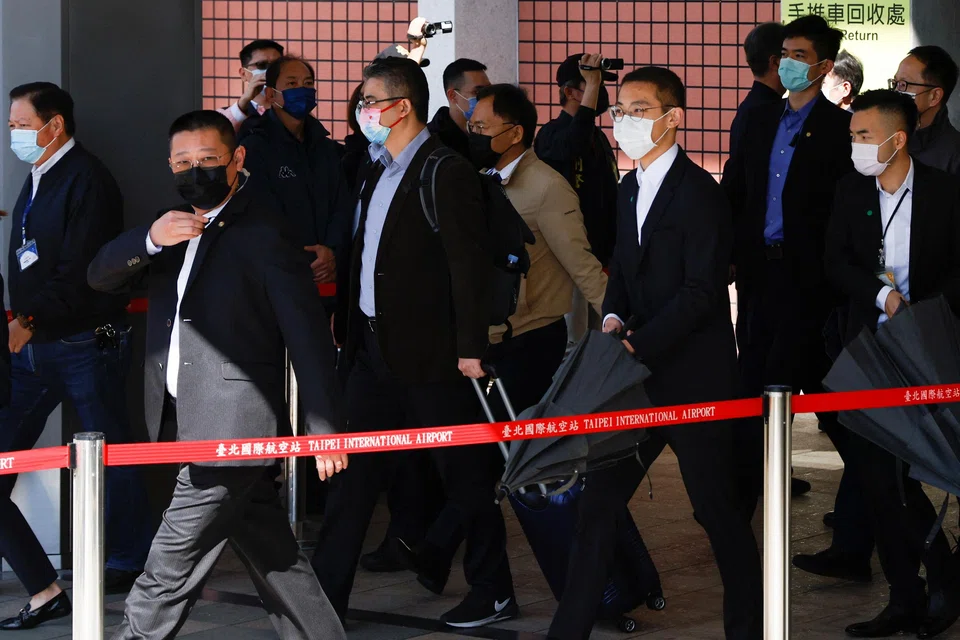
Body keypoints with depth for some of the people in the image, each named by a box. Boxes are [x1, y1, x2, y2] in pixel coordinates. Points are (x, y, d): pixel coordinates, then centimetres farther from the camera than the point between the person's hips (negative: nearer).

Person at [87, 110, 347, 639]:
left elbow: (307, 332, -11)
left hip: (233, 430, -8)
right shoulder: (173, 228, 16)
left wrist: (322, 428, -15)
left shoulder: (264, 234, -8)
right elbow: (100, 276, 6)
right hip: (186, 426, 8)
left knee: (169, 569, -5)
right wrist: (150, 240, -14)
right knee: (274, 563, 14)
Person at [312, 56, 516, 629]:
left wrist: (471, 347, -18)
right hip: (374, 347, 8)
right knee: (352, 473, 8)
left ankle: (493, 592, 17)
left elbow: (471, 265, -17)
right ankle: (325, 595, 13)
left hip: (430, 355, -8)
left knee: (465, 476, 5)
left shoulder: (448, 173, -14)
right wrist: (348, 331, 13)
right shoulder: (377, 170, 11)